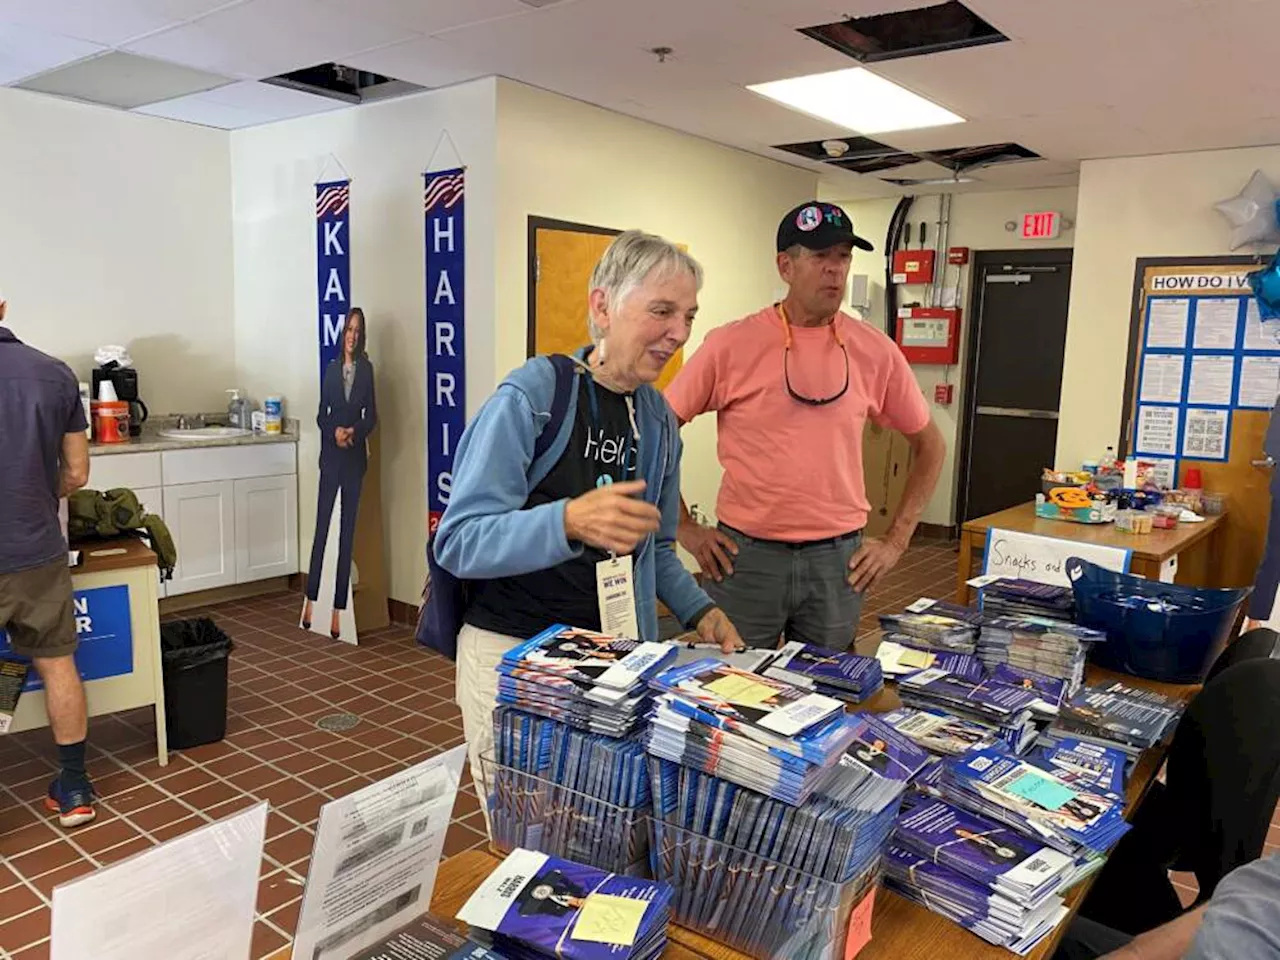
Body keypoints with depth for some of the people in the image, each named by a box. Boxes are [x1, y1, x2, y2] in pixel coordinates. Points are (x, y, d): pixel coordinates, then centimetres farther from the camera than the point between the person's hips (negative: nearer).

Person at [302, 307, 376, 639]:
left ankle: (338, 610, 9)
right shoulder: (331, 369, 7)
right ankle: (311, 599, 13)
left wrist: (354, 431, -18)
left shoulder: (367, 370, 3)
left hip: (355, 458, -1)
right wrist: (334, 431, -13)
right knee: (321, 528, 1)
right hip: (330, 456, 1)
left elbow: (372, 417, 0)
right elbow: (321, 415, 6)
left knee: (347, 533, 4)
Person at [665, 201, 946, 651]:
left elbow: (929, 445, 12)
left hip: (838, 561, 2)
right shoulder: (731, 344, -7)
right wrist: (685, 528, -2)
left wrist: (896, 540, 7)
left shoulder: (875, 351, 0)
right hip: (744, 556, -2)